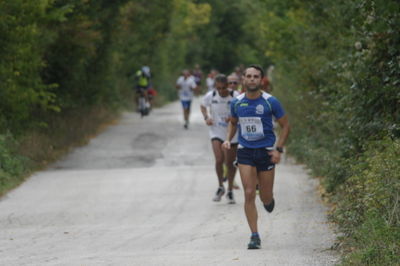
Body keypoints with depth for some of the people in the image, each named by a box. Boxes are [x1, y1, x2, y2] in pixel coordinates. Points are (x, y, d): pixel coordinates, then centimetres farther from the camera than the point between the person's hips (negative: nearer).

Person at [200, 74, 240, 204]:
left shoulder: (235, 96, -14)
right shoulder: (210, 96, -7)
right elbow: (203, 106, 13)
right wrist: (206, 117, -5)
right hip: (216, 131, 0)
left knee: (230, 163, 7)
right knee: (219, 160, -15)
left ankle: (230, 191, 25)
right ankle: (220, 187, 8)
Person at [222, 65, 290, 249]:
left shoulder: (270, 102, -7)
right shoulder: (237, 103, 2)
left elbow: (285, 125, 1)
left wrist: (278, 149, -9)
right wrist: (228, 139, 3)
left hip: (265, 151, -1)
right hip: (245, 151, 1)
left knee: (266, 198, 4)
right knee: (249, 194, -9)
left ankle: (269, 199, 43)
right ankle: (254, 236, -4)